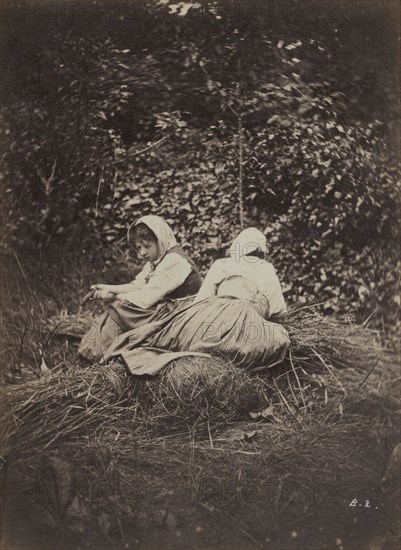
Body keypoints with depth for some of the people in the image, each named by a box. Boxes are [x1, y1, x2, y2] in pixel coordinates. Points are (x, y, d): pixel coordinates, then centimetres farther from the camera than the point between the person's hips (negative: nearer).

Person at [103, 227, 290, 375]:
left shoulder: (220, 264, 26)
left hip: (212, 313, 3)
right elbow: (278, 309, 19)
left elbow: (201, 299, 19)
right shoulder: (267, 269, 23)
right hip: (246, 316, -3)